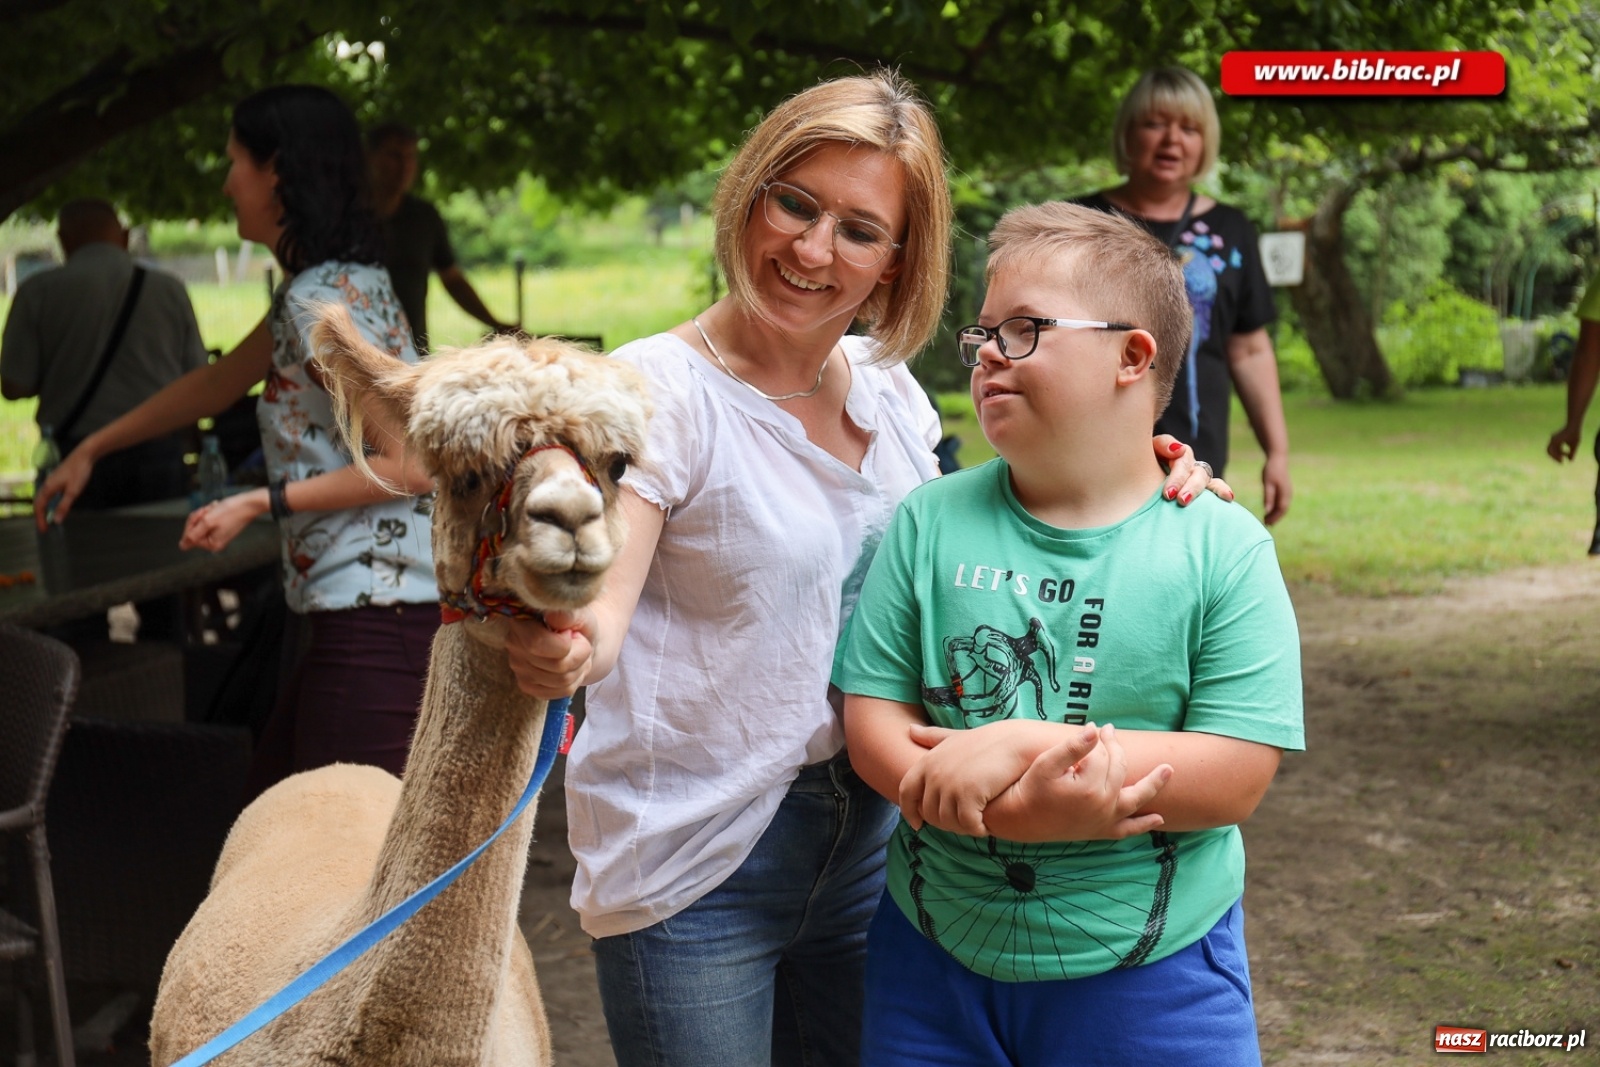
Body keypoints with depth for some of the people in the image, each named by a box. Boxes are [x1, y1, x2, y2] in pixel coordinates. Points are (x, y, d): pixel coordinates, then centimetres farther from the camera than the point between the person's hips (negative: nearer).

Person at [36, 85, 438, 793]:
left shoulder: (320, 302, -15)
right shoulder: (338, 284, 17)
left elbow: (410, 465, -19)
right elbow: (218, 383, 29)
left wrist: (260, 503, -17)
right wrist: (90, 450, 35)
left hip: (375, 622, -10)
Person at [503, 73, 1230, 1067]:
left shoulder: (887, 386, 4)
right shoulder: (660, 391, -15)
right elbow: (595, 605, -23)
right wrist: (559, 646, -47)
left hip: (864, 837, 6)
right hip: (693, 871, -6)